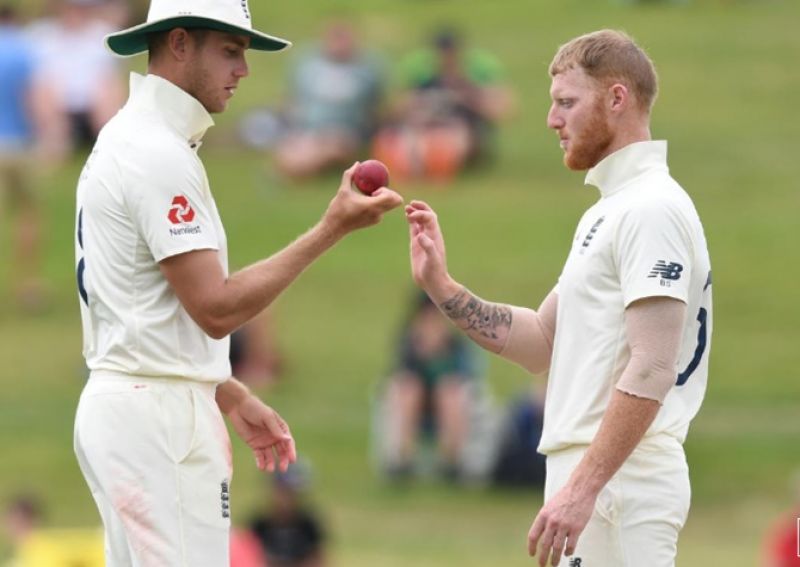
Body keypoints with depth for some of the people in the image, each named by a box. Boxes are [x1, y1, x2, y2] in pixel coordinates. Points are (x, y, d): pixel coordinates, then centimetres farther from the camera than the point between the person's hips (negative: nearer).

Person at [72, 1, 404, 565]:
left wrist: (233, 397, 18)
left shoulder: (123, 141, 17)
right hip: (157, 415, -11)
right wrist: (331, 229, -18)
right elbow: (216, 308, -19)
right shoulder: (158, 153, -16)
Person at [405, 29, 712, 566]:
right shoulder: (609, 210, 20)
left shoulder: (651, 208, -13)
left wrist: (582, 488, -26)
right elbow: (543, 342, 22)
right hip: (588, 477, 10)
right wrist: (440, 287, 12)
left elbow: (652, 370, -21)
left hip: (617, 480, -10)